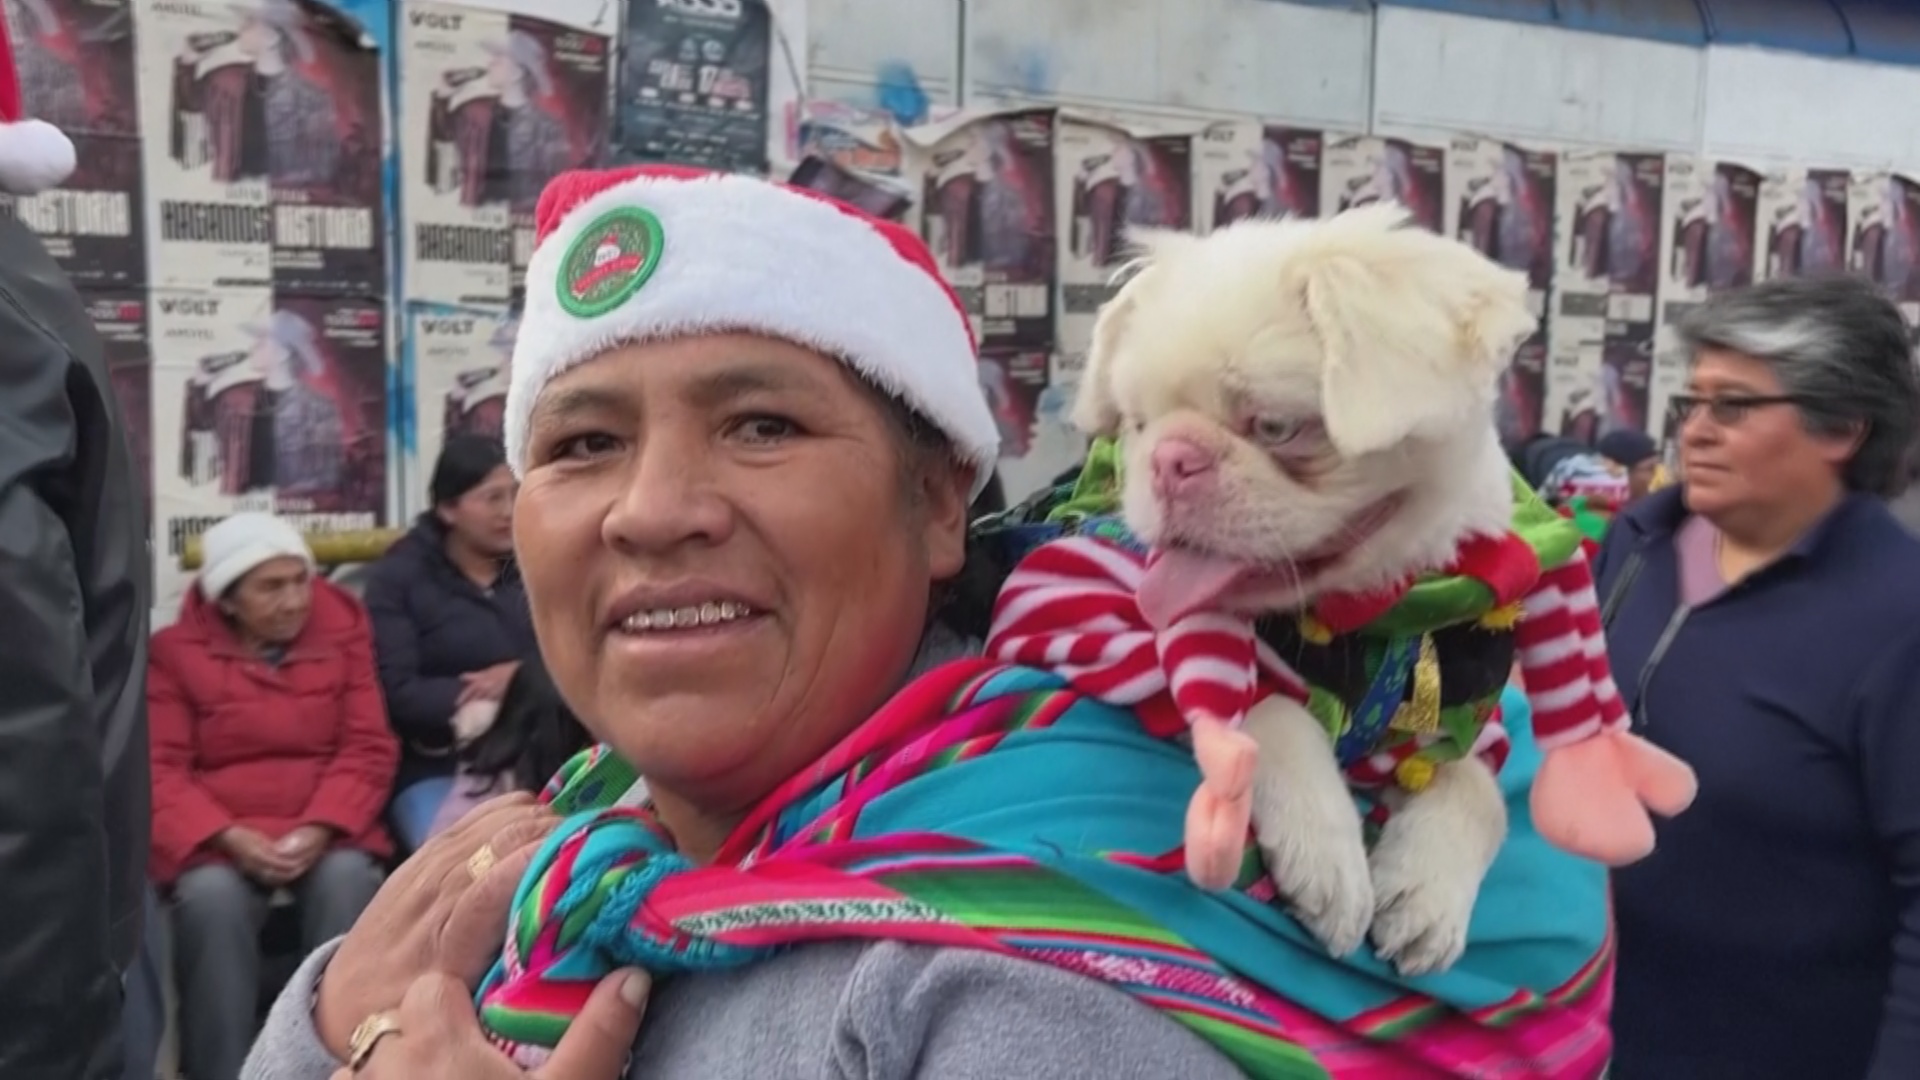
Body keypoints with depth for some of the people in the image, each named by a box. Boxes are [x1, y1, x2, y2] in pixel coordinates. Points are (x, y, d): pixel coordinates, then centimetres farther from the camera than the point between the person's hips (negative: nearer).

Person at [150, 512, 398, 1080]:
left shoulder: (342, 630, 6)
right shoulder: (177, 650, 3)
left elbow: (368, 748, 1)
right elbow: (159, 769, -3)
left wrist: (320, 828, -16)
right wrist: (230, 837, -19)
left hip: (325, 830, 1)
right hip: (219, 838, -1)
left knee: (347, 879, -31)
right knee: (211, 897, -32)